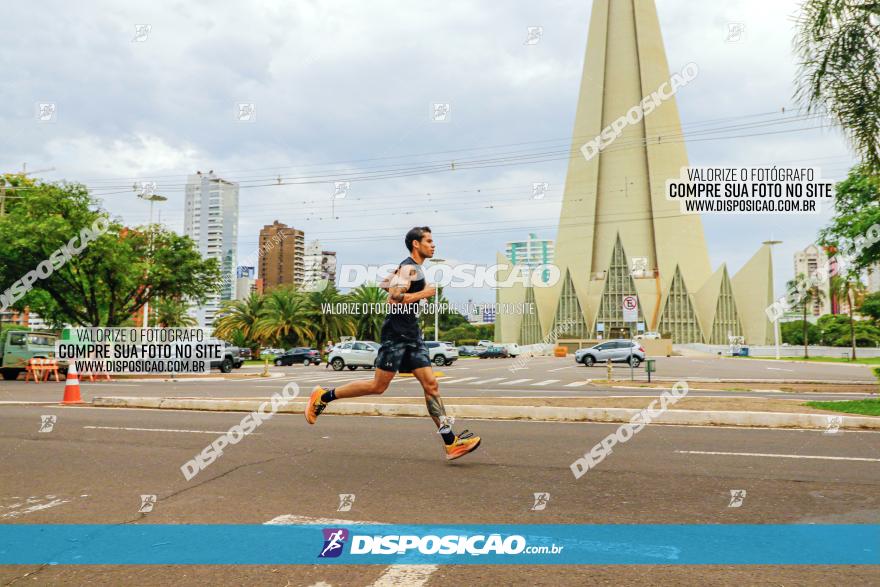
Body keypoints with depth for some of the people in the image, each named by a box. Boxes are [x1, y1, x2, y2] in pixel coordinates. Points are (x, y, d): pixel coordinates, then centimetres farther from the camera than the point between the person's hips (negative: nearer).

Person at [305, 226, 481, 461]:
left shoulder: (409, 267, 19)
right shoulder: (410, 268, -11)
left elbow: (385, 283, 29)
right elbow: (394, 300, -23)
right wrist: (423, 293, -15)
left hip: (412, 336, 10)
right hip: (396, 335, -10)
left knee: (431, 384, 0)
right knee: (378, 386, -5)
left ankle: (451, 442, -4)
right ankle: (324, 396, 11)